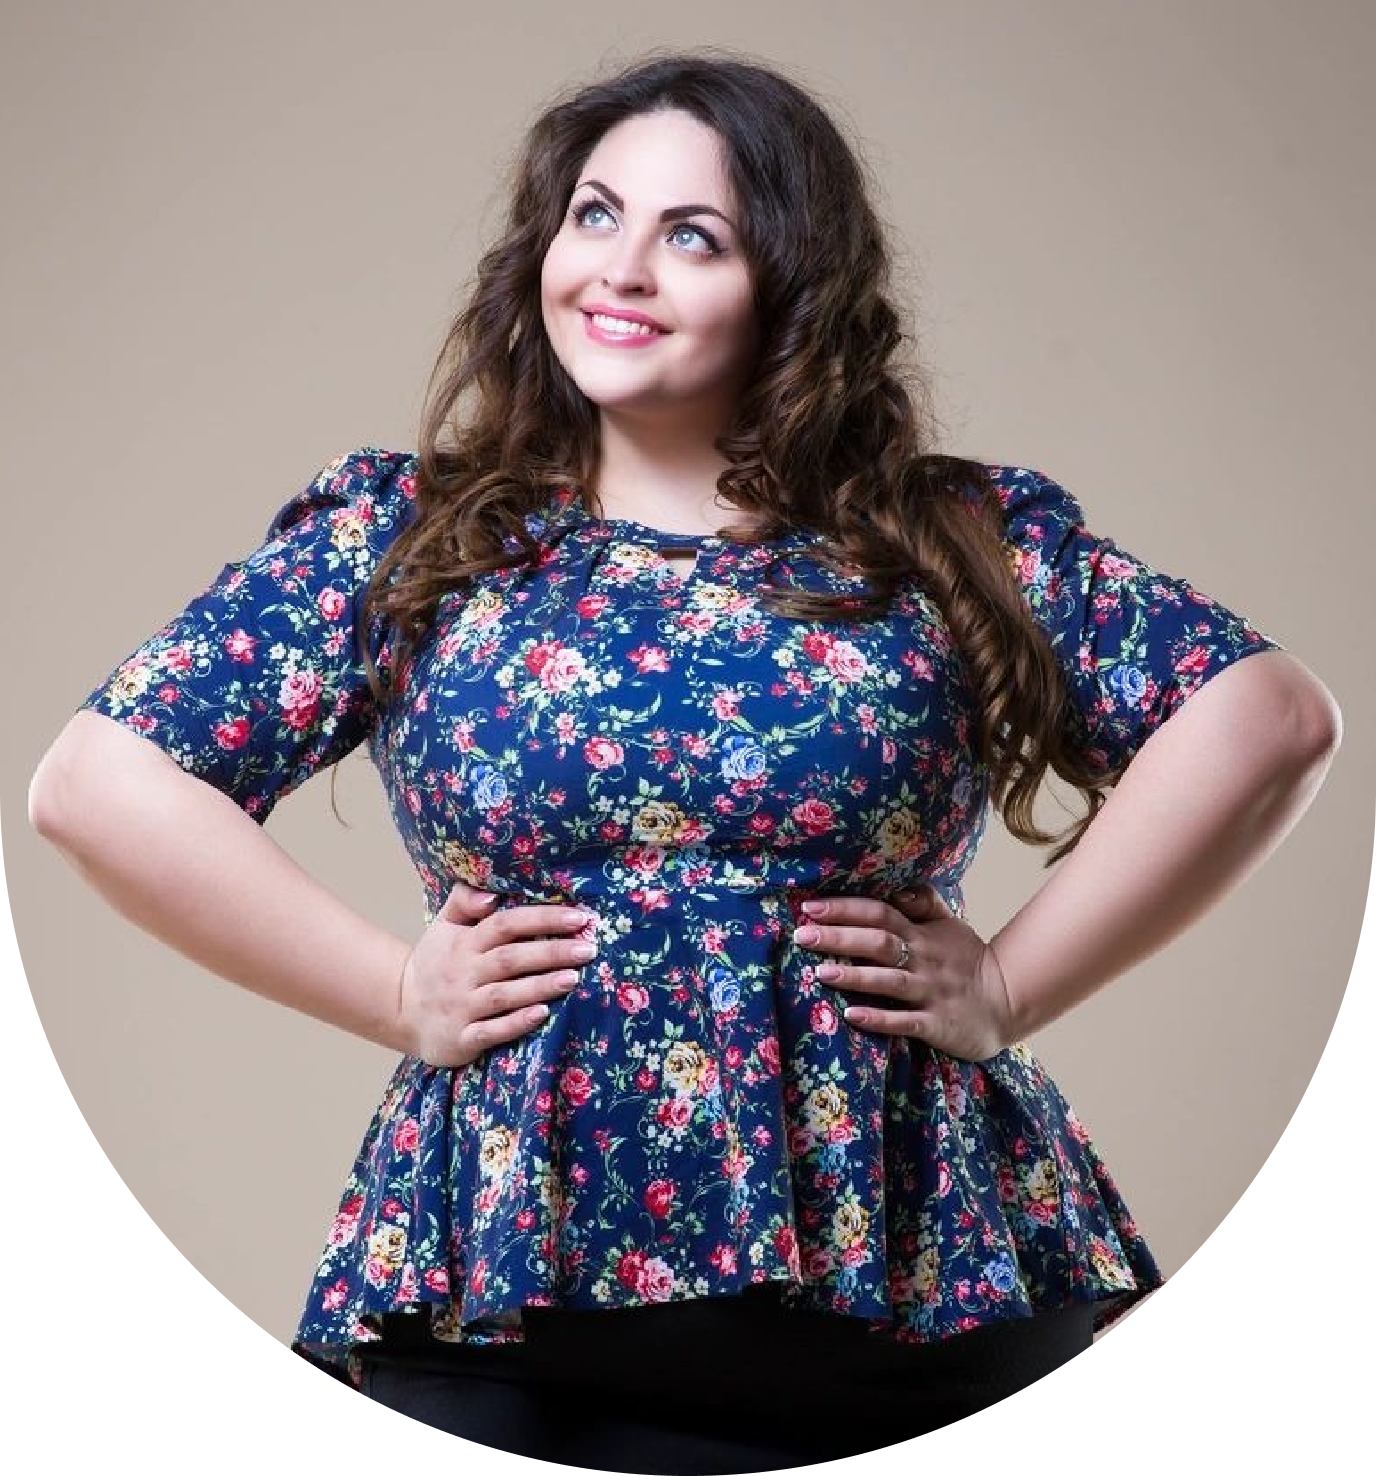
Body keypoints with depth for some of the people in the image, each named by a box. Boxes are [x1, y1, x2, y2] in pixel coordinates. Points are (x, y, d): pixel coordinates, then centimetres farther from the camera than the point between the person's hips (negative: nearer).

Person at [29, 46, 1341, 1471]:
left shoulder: (957, 538, 4)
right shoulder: (399, 536, 6)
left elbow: (1273, 716, 0)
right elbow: (96, 779, 1)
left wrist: (1013, 985, -6)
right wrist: (396, 995, -4)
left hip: (913, 1272, 0)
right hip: (499, 1280, 0)